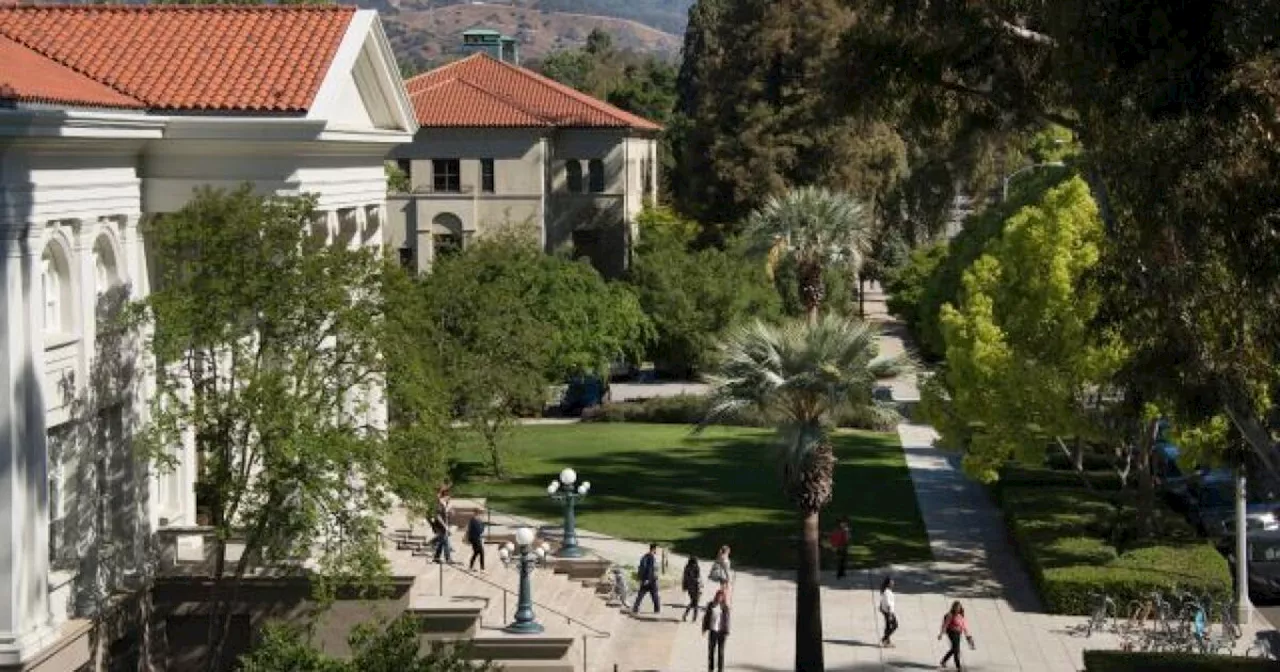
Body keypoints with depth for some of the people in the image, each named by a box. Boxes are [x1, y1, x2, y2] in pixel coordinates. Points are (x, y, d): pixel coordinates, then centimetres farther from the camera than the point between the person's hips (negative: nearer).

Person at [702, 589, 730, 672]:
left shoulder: (725, 607, -5)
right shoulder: (711, 605, 0)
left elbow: (727, 620, -3)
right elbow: (706, 616, 6)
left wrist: (726, 632, -5)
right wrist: (704, 628, 4)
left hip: (721, 631, -2)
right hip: (712, 630, 2)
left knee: (721, 651, 3)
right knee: (711, 650, 10)